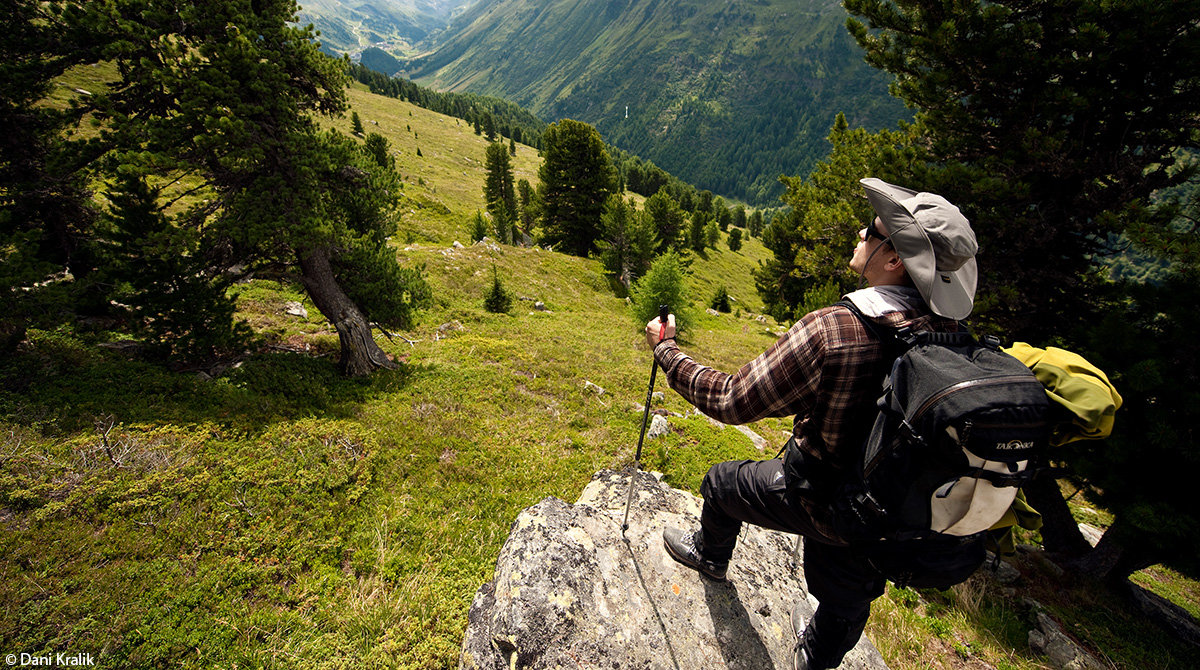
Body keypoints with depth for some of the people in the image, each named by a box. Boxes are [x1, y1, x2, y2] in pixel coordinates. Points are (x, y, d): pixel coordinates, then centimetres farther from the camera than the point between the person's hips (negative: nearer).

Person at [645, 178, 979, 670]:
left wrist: (667, 351, -14)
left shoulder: (832, 330, -34)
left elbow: (732, 402, -26)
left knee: (721, 482, 23)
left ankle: (710, 555, 54)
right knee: (846, 598, 31)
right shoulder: (949, 333, -15)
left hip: (818, 499, -5)